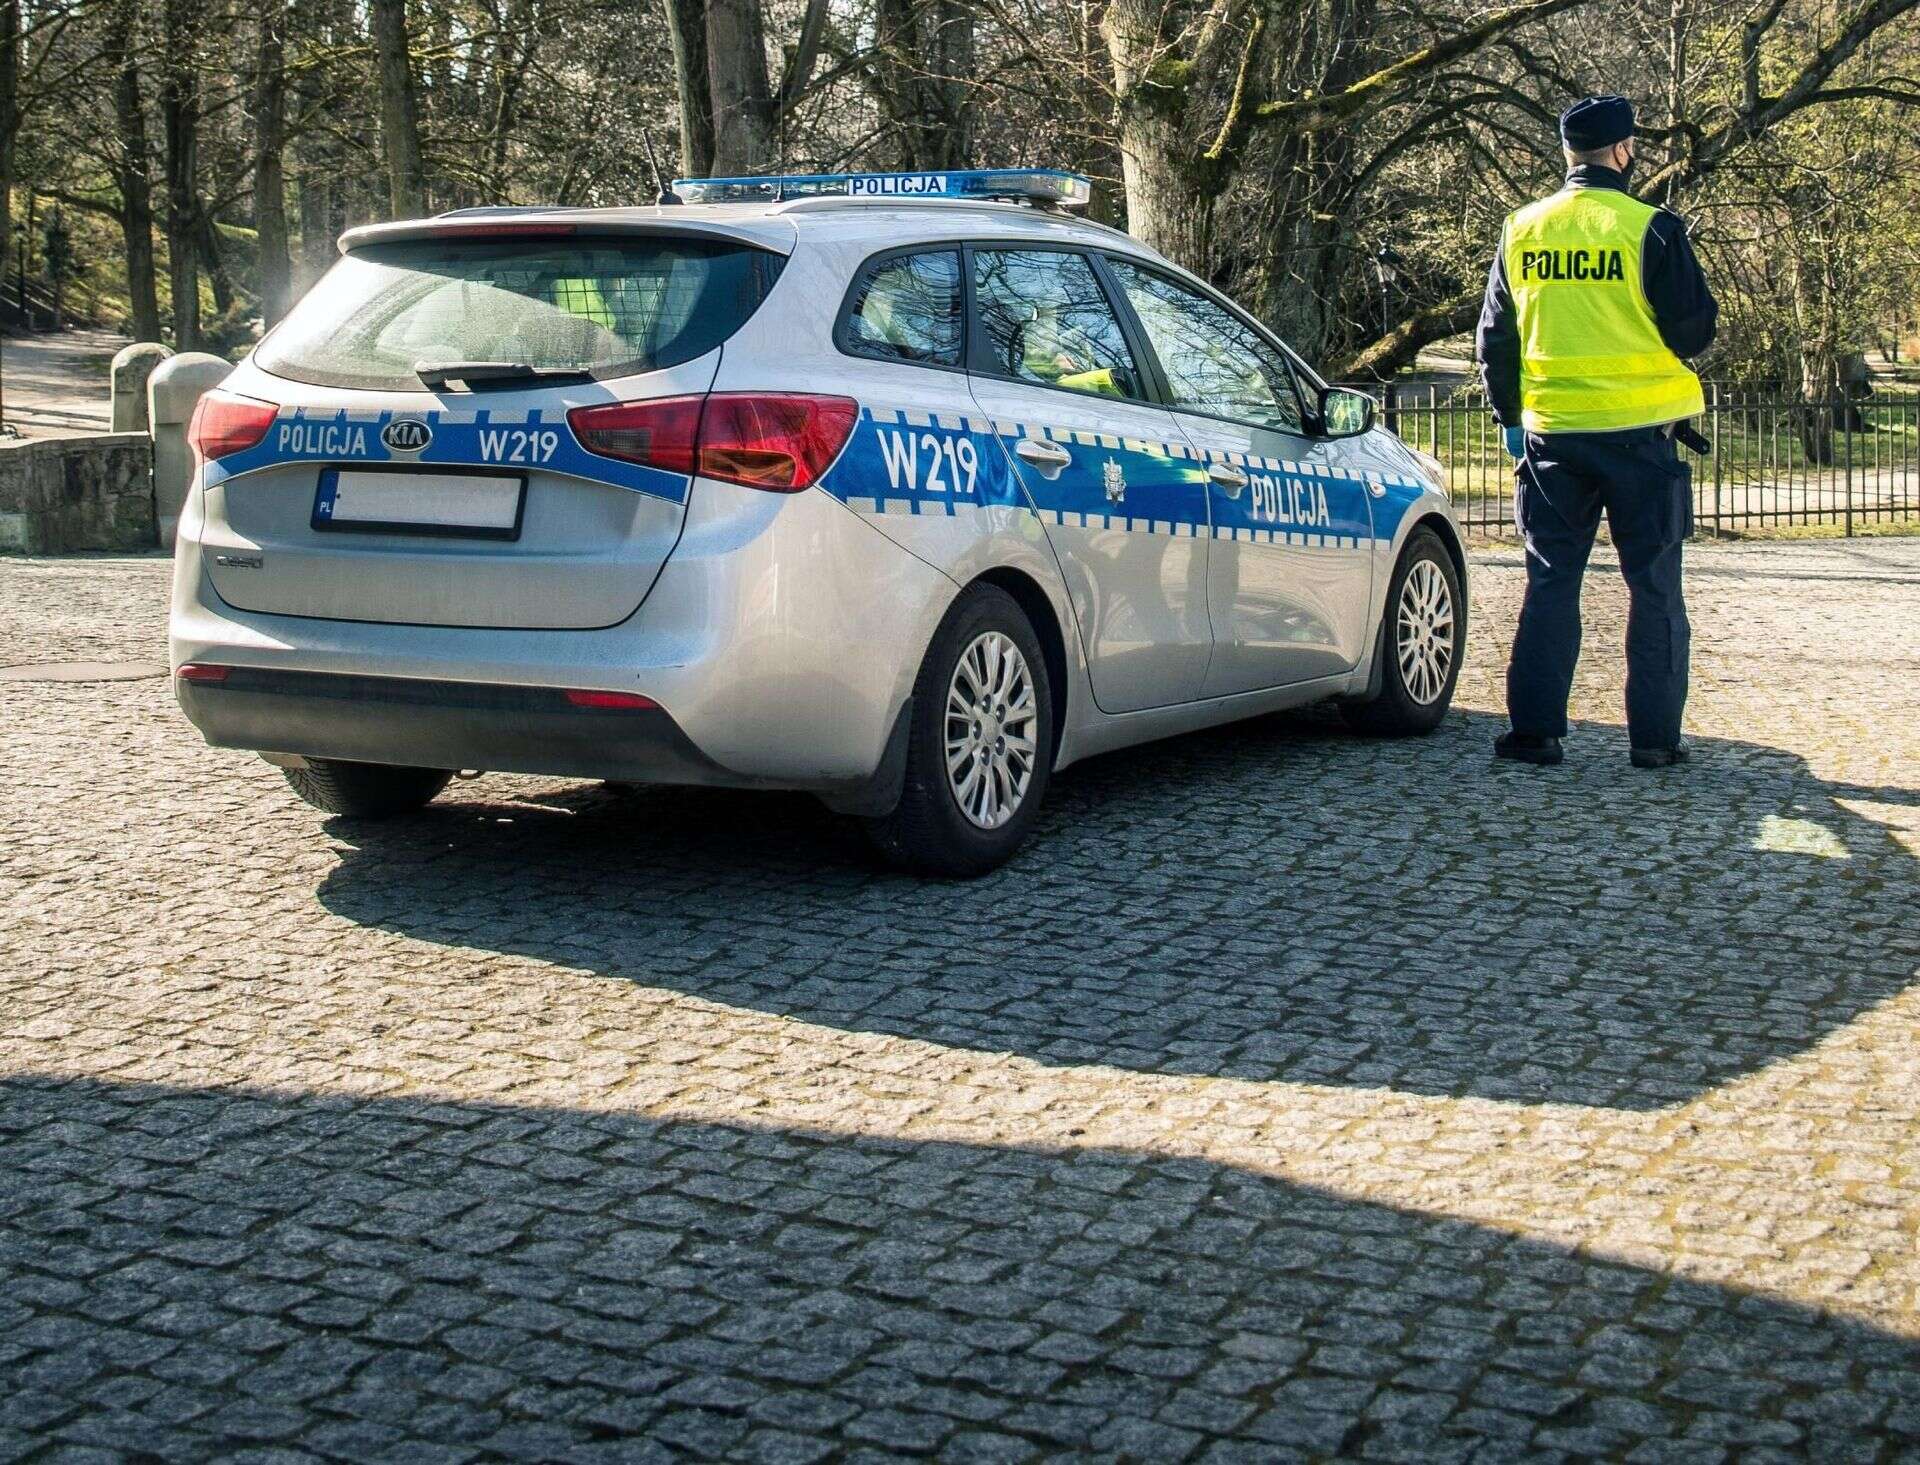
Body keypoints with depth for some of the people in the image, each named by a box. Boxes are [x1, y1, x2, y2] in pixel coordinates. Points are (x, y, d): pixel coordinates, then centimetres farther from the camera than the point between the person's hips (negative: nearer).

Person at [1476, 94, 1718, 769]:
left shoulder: (1520, 231, 5)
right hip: (1638, 430, -3)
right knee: (1654, 587, 5)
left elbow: (1494, 338, 10)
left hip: (1550, 431, 3)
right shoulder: (1651, 229, -9)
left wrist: (1511, 417, 21)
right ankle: (1655, 735, 6)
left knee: (1551, 581, 10)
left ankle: (1534, 728, 7)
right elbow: (1695, 328, -5)